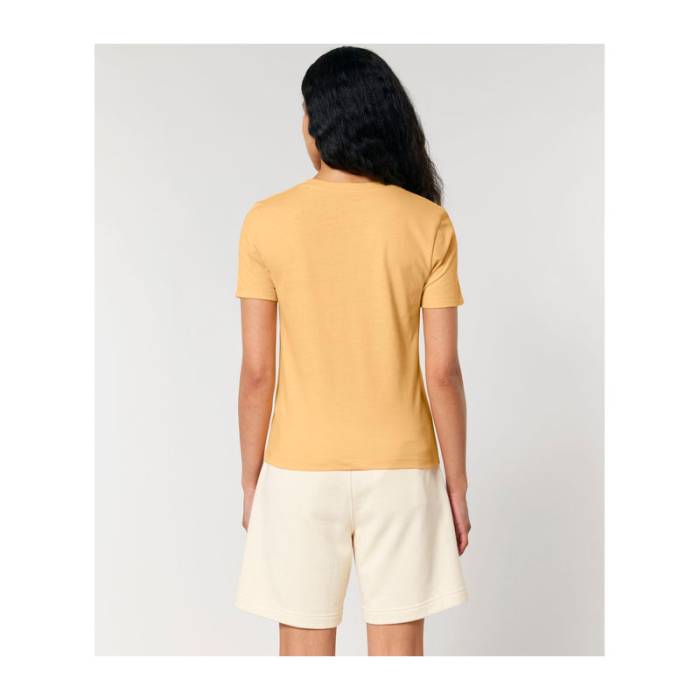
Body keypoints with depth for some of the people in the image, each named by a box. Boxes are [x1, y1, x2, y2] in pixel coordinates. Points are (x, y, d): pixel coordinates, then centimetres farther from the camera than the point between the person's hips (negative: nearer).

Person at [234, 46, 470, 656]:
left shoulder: (268, 222, -7)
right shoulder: (428, 223, -6)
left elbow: (257, 372, -6)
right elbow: (443, 372, -7)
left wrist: (251, 480, 6)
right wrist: (457, 486, 4)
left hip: (300, 469, 0)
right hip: (401, 469, 1)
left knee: (305, 650, 12)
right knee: (398, 651, 11)